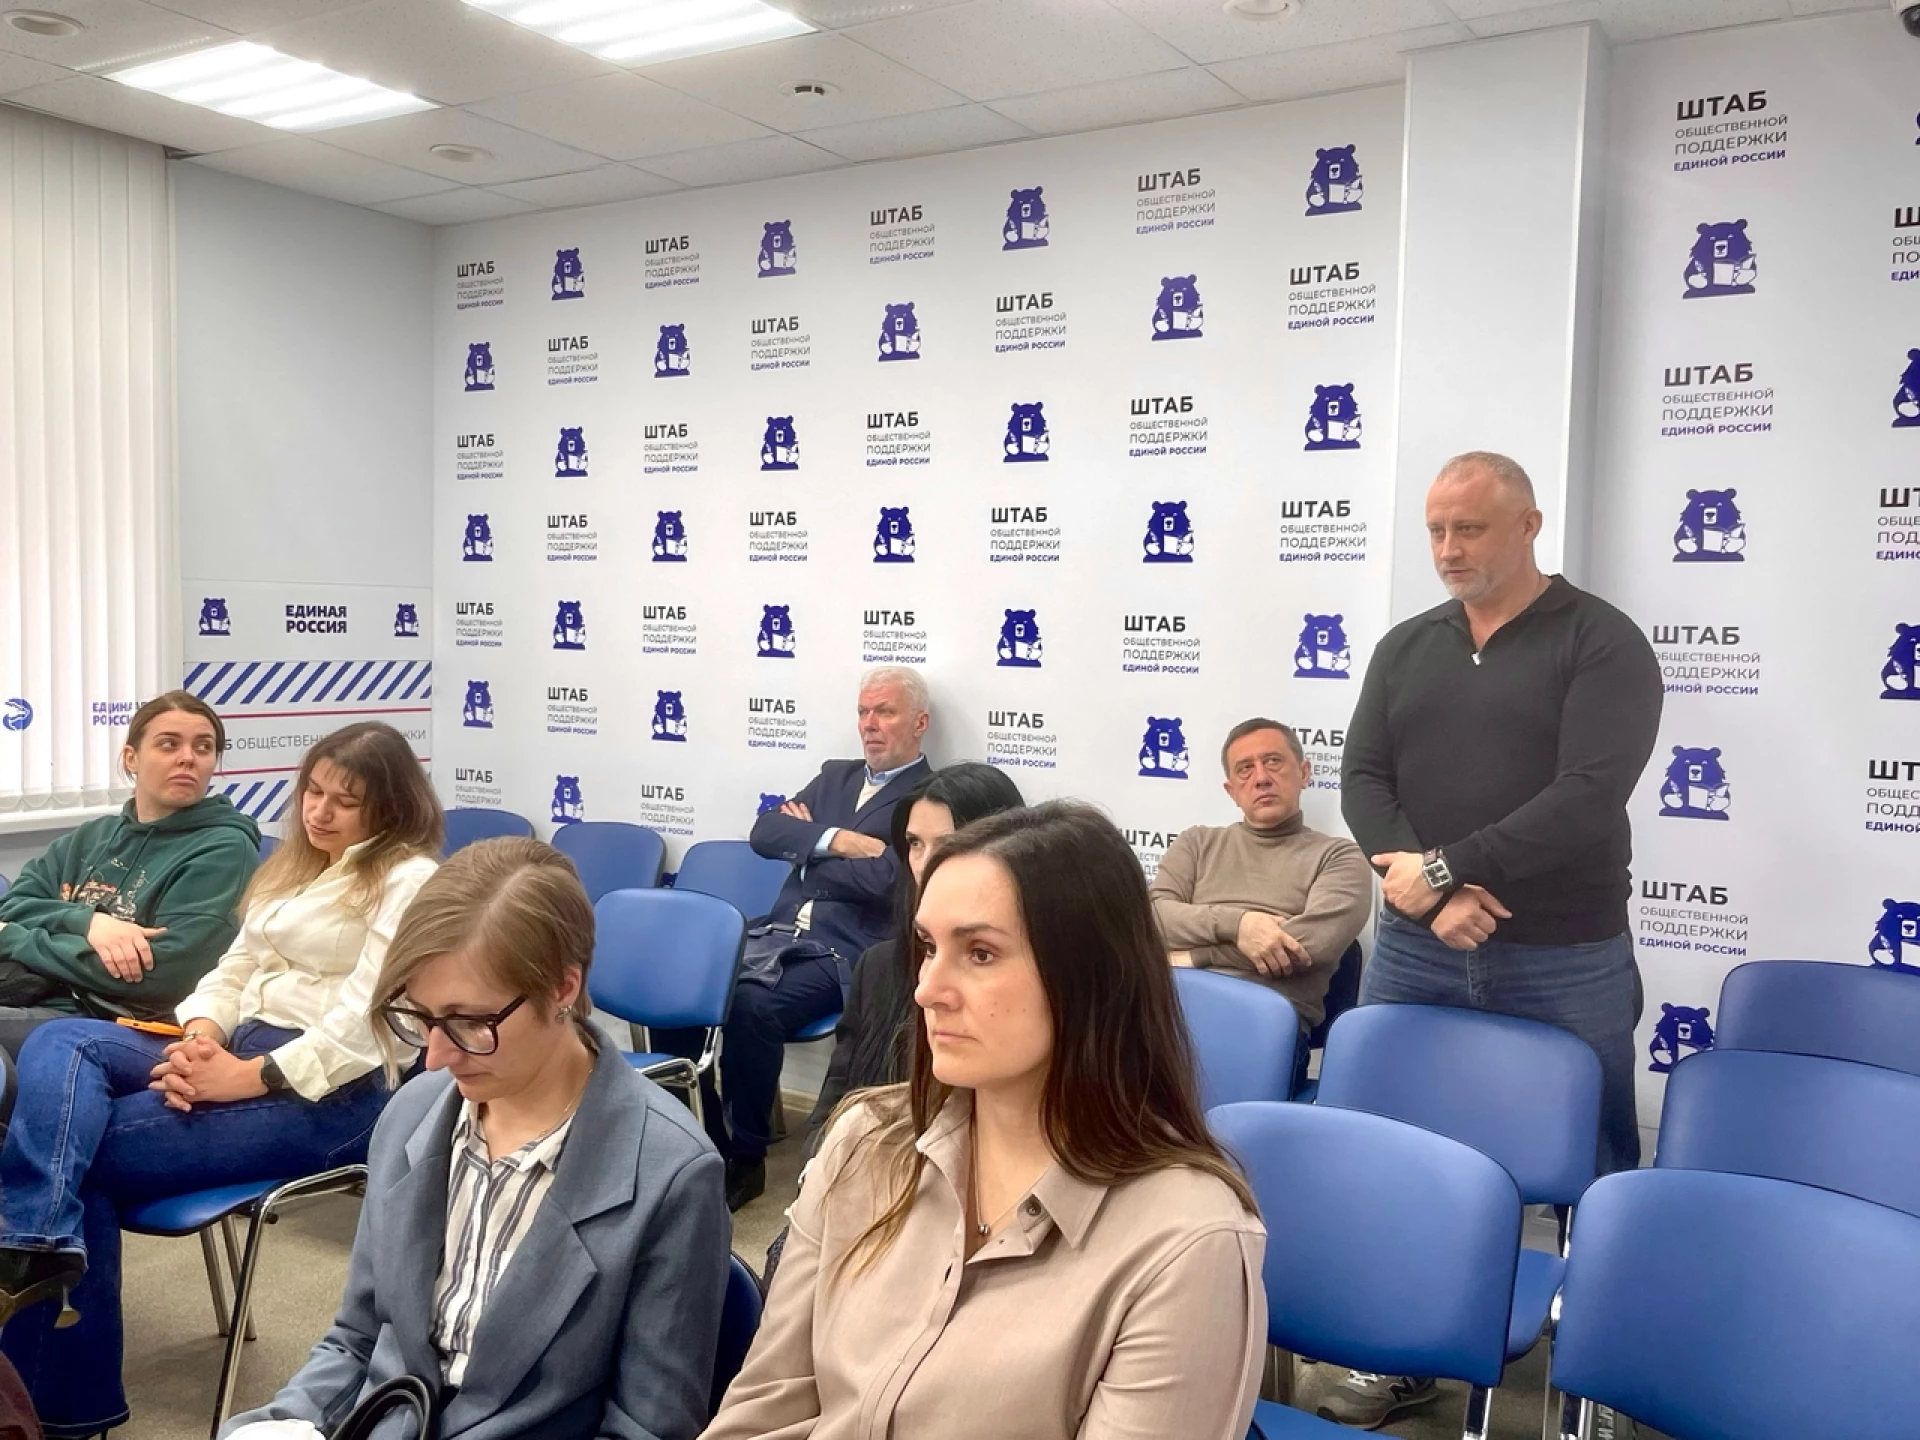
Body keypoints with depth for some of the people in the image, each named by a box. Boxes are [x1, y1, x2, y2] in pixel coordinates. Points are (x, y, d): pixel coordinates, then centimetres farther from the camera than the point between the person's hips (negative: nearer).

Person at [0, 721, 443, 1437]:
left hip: (332, 1090, -8)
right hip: (239, 1048, 8)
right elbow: (236, 967, 17)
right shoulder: (296, 861, 21)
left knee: (83, 1147, -18)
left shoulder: (408, 880, -6)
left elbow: (366, 1019, -16)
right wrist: (201, 1035, -4)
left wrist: (248, 1078, -19)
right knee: (57, 1045, -17)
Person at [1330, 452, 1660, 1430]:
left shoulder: (1602, 643, -4)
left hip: (1564, 963, -4)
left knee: (1593, 1169, 8)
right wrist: (1431, 892, -15)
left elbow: (1589, 796, -16)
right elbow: (1362, 779, 2)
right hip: (1414, 952, 4)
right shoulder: (1406, 647, 9)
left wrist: (1445, 867, -17)